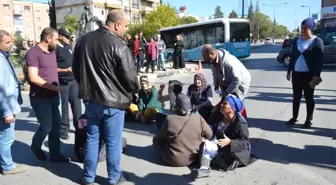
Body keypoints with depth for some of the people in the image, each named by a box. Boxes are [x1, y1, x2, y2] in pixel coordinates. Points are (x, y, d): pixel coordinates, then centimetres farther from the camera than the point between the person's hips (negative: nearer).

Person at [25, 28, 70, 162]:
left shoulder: (52, 52, 11)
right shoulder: (33, 53, -14)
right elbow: (33, 78, -22)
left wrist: (56, 91, 15)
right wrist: (54, 87, -23)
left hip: (53, 96, 8)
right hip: (40, 98, -7)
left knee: (56, 125, 8)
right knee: (47, 126, -2)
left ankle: (55, 154, 20)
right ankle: (35, 147, 27)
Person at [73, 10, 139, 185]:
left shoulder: (83, 40, 5)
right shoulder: (119, 46, -18)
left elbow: (76, 68, 13)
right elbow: (129, 76, -15)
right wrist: (135, 89, 6)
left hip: (91, 98, 6)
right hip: (113, 100, -6)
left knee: (92, 139, 17)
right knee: (113, 141, 9)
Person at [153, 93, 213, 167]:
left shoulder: (169, 119, -21)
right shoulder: (198, 118, -16)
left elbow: (160, 137, -5)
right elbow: (209, 135, -4)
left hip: (174, 160, -3)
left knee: (156, 140, 16)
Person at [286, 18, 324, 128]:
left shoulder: (316, 41, -6)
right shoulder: (296, 40, 10)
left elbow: (320, 59, -9)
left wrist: (317, 75, -16)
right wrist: (289, 71, 12)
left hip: (309, 74, -5)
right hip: (296, 73, 5)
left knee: (309, 97, 4)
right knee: (296, 97, 12)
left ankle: (309, 120, 14)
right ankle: (294, 117, 23)